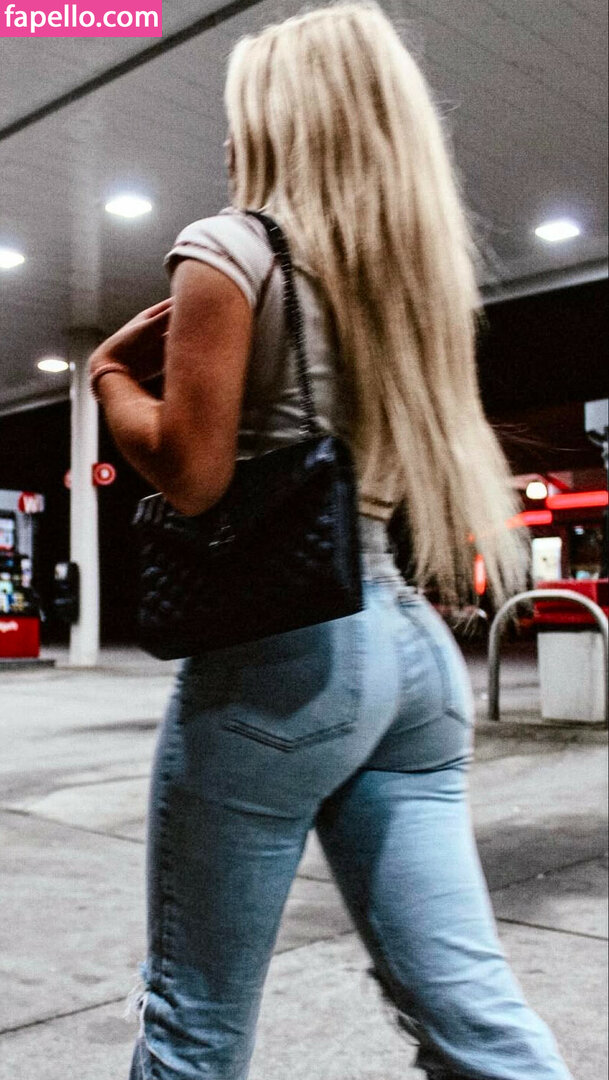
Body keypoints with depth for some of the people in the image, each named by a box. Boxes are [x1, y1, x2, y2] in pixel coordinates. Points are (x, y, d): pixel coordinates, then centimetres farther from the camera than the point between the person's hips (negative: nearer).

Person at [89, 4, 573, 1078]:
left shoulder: (232, 245, -5)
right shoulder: (417, 266, 16)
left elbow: (190, 472, -13)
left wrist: (111, 371, 6)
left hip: (273, 648, -7)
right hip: (409, 643, 7)